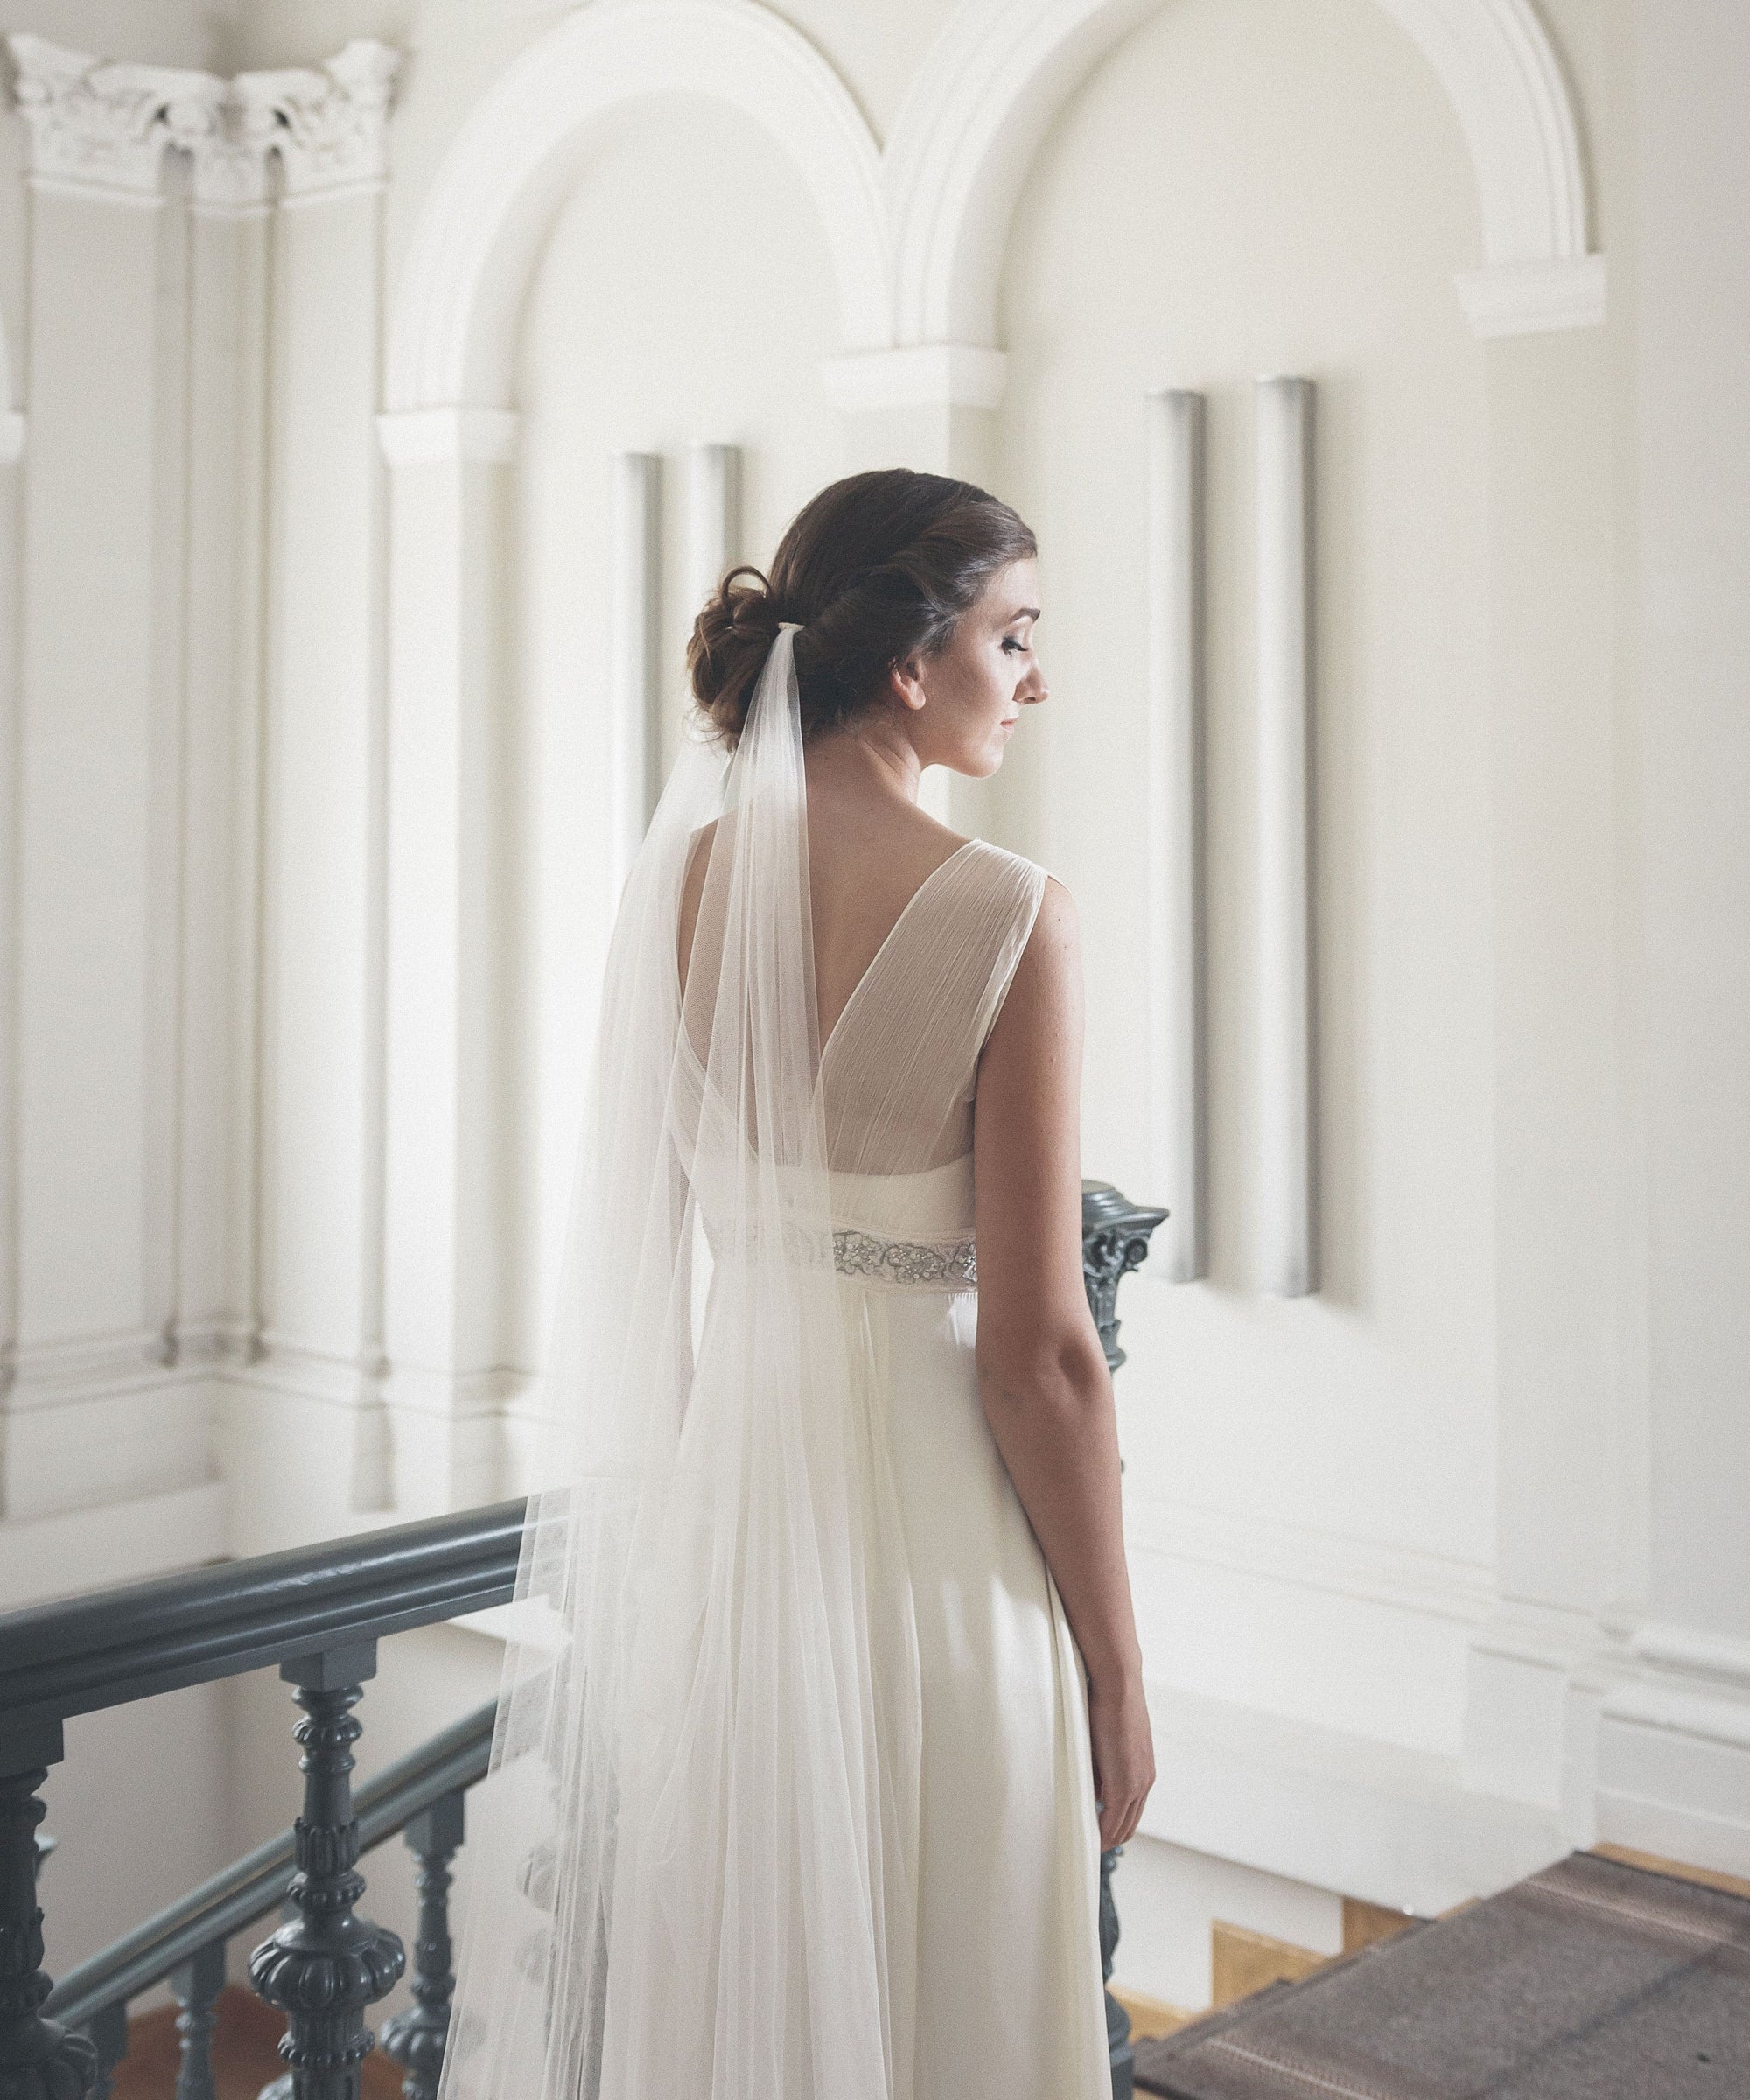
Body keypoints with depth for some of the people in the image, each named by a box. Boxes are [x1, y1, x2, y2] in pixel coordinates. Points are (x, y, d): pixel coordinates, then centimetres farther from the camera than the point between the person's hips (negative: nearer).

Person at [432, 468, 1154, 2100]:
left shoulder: (679, 875, 0)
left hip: (720, 1481, 6)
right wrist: (1114, 1677, -5)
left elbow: (643, 1245, 7)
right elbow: (1036, 1352, -16)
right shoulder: (1006, 913, -17)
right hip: (920, 1509, -5)